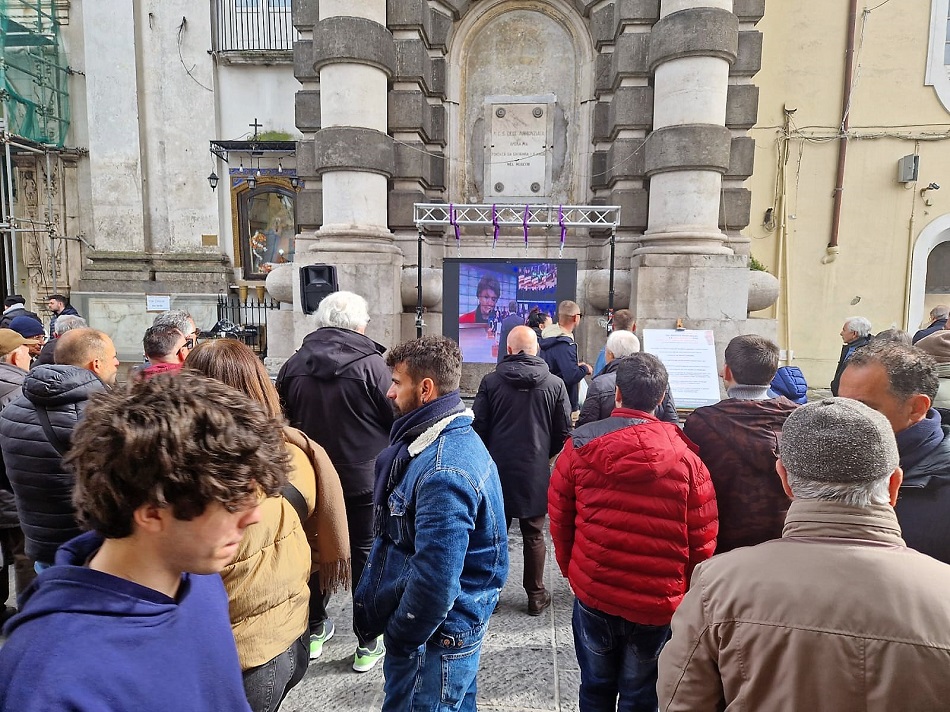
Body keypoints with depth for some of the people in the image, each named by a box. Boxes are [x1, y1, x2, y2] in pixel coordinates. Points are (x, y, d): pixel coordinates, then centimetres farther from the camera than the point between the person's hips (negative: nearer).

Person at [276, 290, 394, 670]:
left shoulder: (293, 365, -4)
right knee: (364, 555, 11)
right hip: (364, 478, -4)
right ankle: (367, 644, 22)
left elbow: (283, 419, 6)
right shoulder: (372, 364, -18)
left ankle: (314, 630, 37)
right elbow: (397, 420, -12)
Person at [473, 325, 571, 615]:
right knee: (533, 535, 13)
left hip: (497, 470, 0)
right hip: (536, 472, 1)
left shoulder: (490, 382, -7)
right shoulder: (555, 384, -4)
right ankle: (536, 595, 23)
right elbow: (564, 432, 1)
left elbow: (478, 428, -4)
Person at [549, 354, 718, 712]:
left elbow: (559, 518, -4)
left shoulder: (580, 444, -12)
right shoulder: (686, 454, -12)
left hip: (593, 594, 1)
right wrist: (685, 593, 10)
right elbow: (702, 538, -7)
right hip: (658, 602, 0)